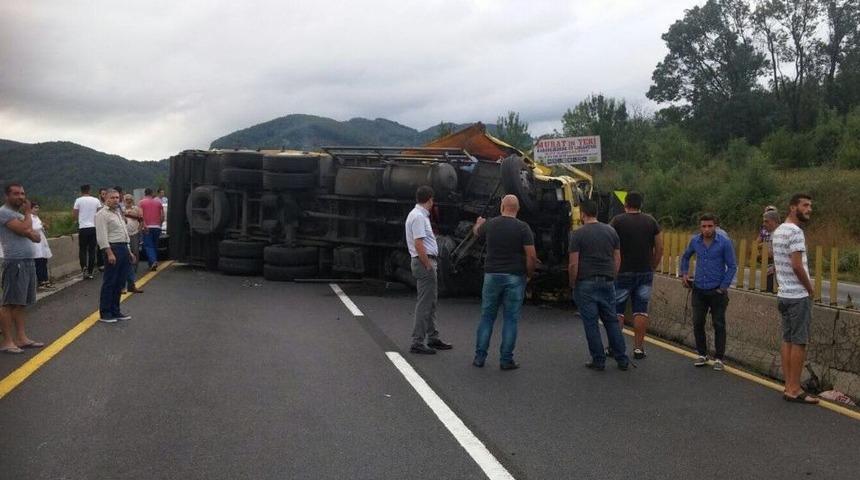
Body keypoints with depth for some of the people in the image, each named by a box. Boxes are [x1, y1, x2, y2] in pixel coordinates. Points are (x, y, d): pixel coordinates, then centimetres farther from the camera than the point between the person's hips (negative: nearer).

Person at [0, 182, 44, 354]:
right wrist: (28, 213, -4)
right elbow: (25, 230, -21)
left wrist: (31, 233, -11)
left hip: (28, 262, 9)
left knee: (21, 303, 11)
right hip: (15, 263, -9)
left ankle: (21, 338, 16)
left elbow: (36, 237, 12)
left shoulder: (19, 214, 19)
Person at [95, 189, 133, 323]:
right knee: (109, 283, -5)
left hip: (124, 248, 9)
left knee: (120, 283, 11)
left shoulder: (118, 213, 21)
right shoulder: (102, 214, -7)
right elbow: (102, 237, -16)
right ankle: (105, 313, 1)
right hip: (113, 248, -9)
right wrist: (110, 253, -22)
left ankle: (115, 311, 19)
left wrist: (129, 252, 21)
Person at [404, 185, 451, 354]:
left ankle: (433, 338, 25)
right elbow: (418, 244, -23)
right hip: (424, 262, -11)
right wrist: (428, 265, -22)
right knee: (424, 303, -8)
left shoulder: (419, 215, 17)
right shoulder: (418, 216, -16)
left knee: (431, 302, 16)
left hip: (427, 261, 11)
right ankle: (417, 342, -6)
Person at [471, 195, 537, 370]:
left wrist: (478, 223, 49)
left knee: (486, 317, 11)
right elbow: (531, 256, -12)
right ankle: (506, 360, 5)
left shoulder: (489, 224, 2)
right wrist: (529, 274, 4)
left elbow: (477, 232, 26)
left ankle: (479, 357, 13)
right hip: (515, 277, -2)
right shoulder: (523, 227, -8)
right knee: (511, 319, 4)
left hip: (492, 275, 3)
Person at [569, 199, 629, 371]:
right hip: (607, 282, 5)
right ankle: (622, 359, 13)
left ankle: (598, 361, 7)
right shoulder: (611, 231, 8)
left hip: (586, 284, -5)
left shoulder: (578, 234, -7)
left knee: (591, 323, 3)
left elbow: (573, 264, -10)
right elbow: (617, 259, 11)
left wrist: (572, 284, 1)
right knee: (612, 321, 12)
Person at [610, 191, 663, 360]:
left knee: (617, 311, 6)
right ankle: (639, 348, 8)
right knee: (641, 311, 7)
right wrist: (651, 267, 14)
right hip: (645, 273, 3)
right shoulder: (651, 221, 5)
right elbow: (659, 249, 5)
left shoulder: (617, 221, -6)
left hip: (622, 272, -3)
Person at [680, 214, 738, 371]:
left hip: (717, 291, -3)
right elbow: (685, 257, 21)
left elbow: (732, 266, -5)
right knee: (697, 323, 6)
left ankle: (719, 358, 13)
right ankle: (702, 354, 21)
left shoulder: (724, 243, -9)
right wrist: (684, 273, 10)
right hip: (699, 290, 3)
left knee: (719, 325, 3)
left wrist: (724, 286, -9)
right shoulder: (695, 241, 2)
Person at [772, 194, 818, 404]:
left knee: (788, 340, 11)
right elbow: (797, 265, -22)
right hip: (798, 296, -9)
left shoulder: (778, 231, 13)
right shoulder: (795, 231, -16)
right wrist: (810, 288, -8)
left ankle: (789, 386, 15)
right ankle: (794, 390, 0)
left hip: (783, 294, 9)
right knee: (799, 342, -4)